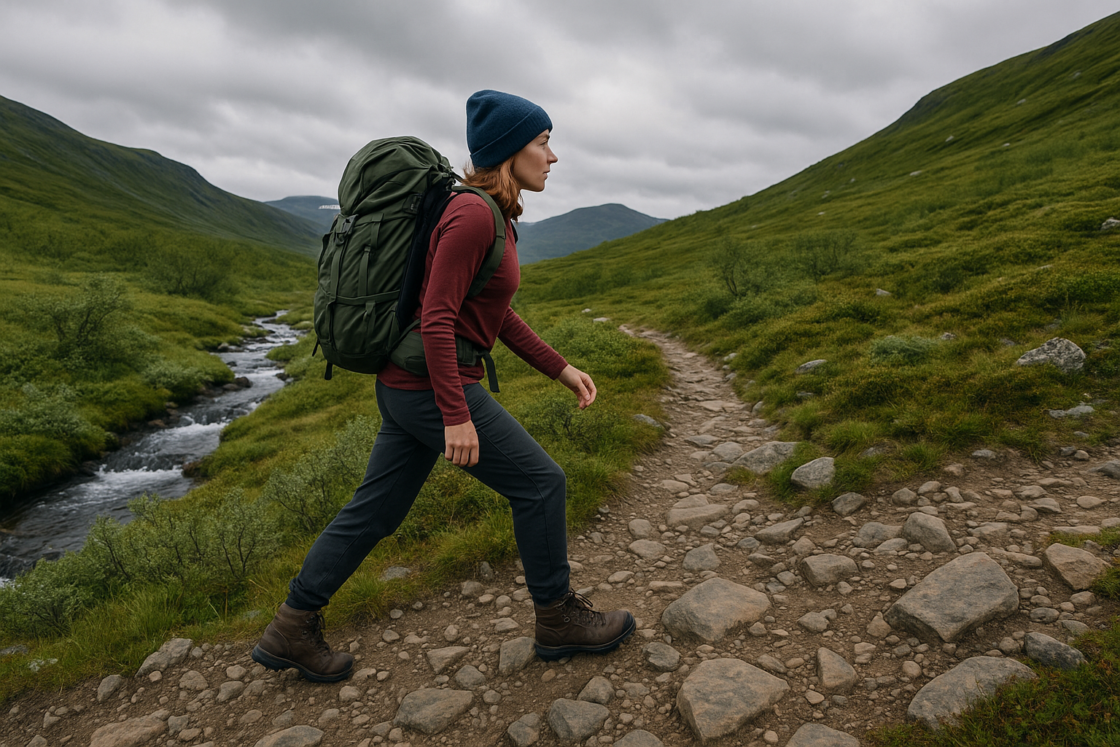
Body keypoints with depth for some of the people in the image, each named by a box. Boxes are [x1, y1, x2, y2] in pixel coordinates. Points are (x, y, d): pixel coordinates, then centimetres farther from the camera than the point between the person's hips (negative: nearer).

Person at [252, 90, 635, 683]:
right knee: (539, 482, 2)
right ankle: (557, 619, 20)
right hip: (433, 388, -10)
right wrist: (457, 416, -22)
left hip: (407, 386, 10)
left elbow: (497, 315, 17)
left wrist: (562, 371, 15)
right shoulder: (472, 215, -17)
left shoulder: (493, 217, 13)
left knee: (375, 510, 16)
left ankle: (291, 631, 30)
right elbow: (436, 319, -22)